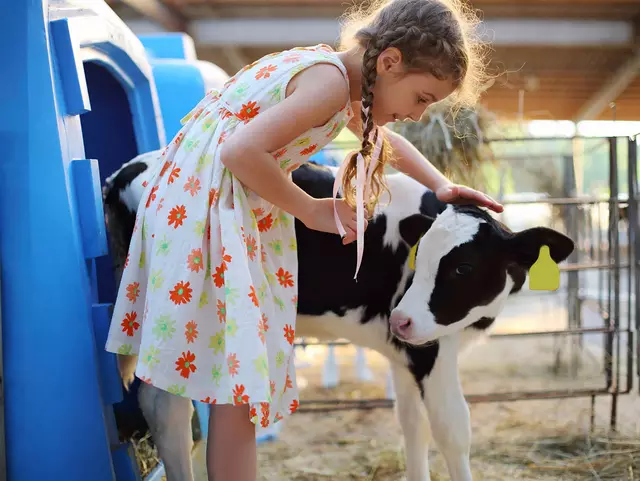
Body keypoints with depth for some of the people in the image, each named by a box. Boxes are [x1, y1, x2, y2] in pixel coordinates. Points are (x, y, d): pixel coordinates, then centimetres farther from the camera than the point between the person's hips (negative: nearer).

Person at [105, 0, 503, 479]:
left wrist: (442, 185, 23)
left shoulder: (335, 70, 11)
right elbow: (241, 151, -28)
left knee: (239, 367, 11)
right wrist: (311, 210, -16)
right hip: (202, 202, -10)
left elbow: (382, 137, 31)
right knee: (237, 369, -11)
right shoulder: (331, 81, -19)